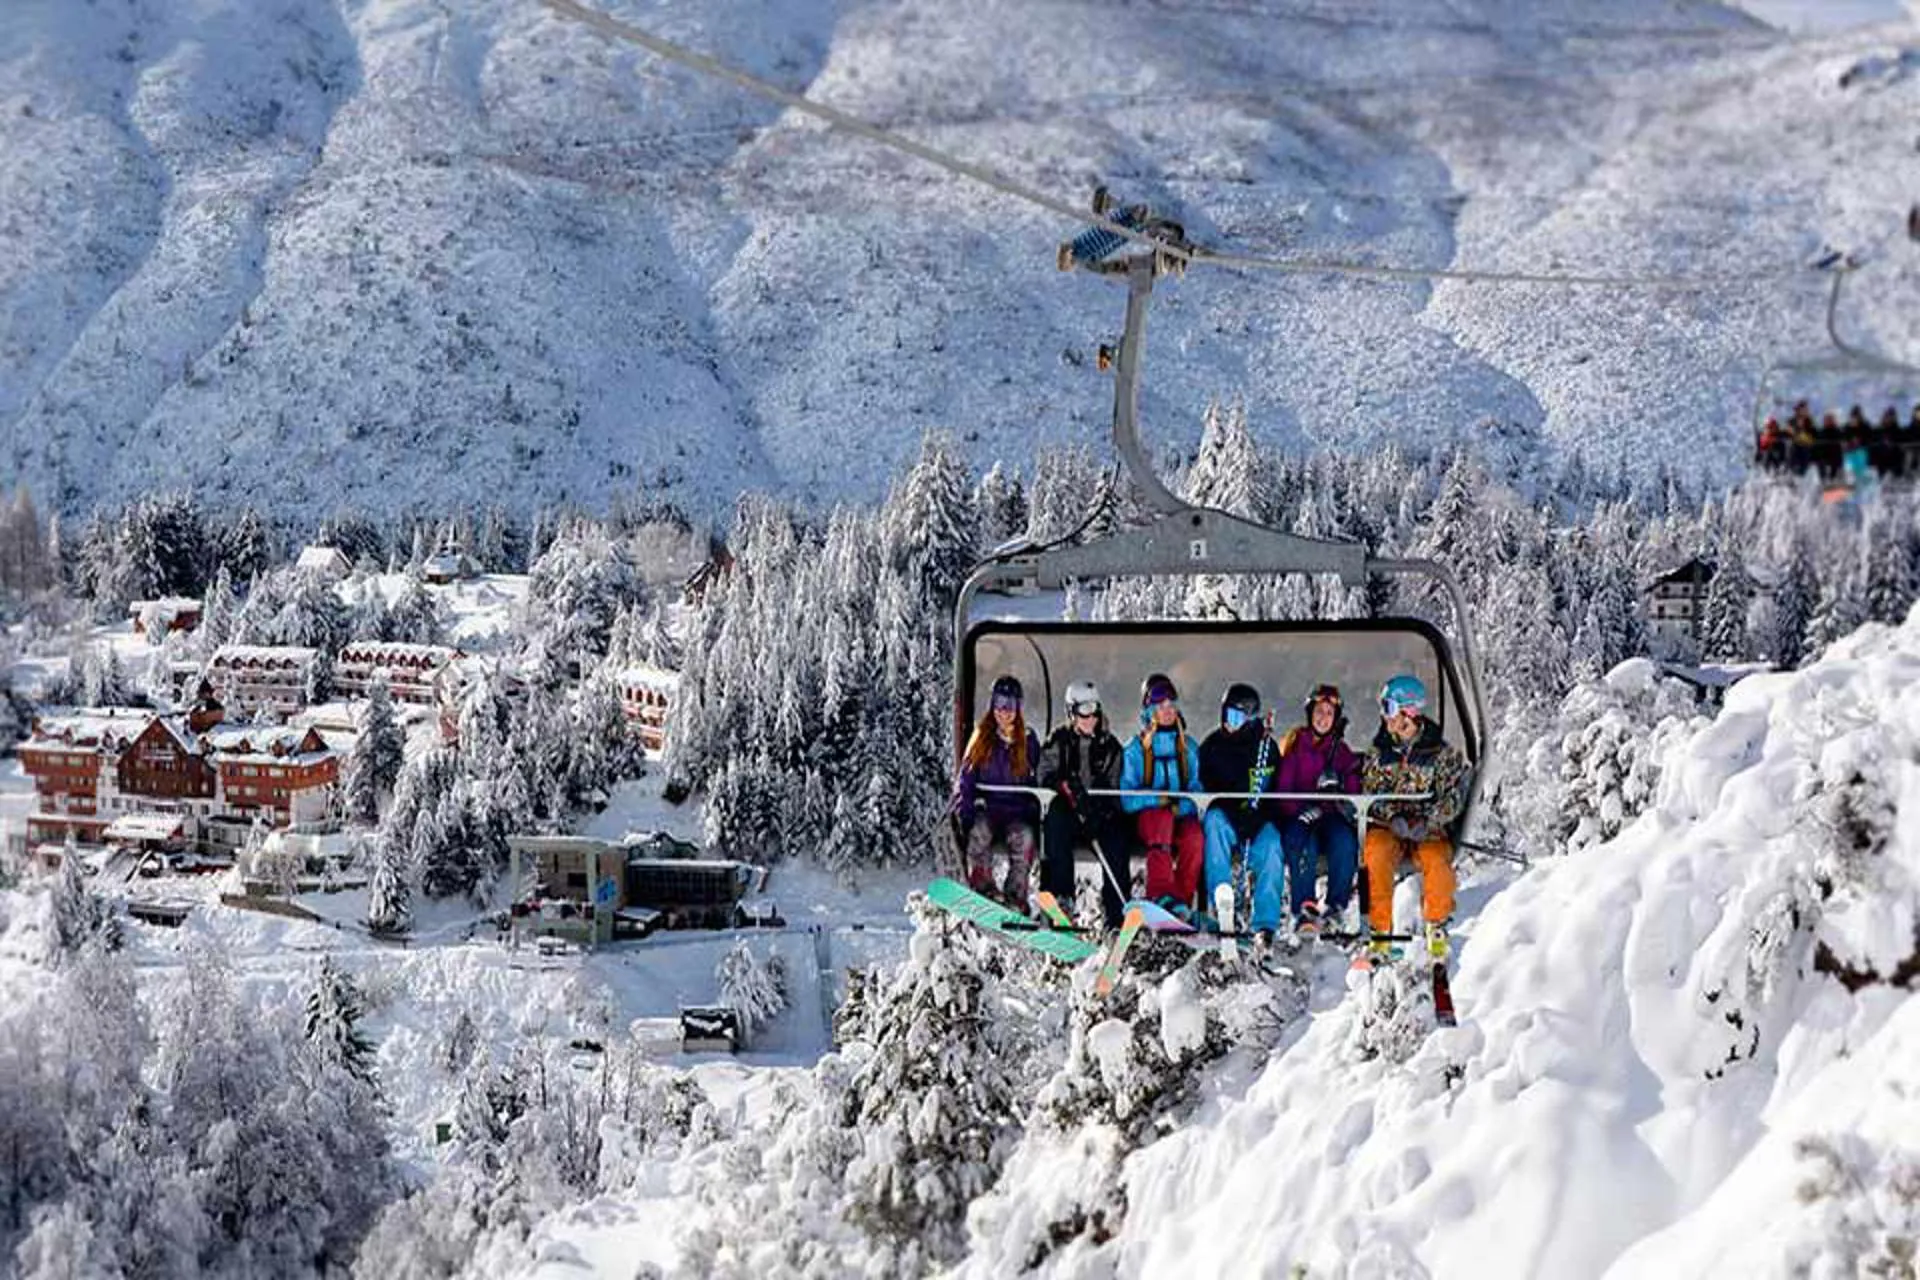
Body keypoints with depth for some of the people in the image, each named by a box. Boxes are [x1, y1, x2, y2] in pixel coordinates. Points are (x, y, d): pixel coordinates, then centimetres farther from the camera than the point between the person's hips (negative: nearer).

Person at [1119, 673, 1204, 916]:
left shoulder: (1188, 746, 17)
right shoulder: (1136, 748, 9)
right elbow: (1126, 798, 1)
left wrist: (1180, 806, -12)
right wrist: (1156, 799, -16)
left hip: (1182, 814, 2)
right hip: (1146, 815, -2)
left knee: (1195, 839, -33)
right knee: (1162, 818, -38)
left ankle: (1182, 901, -33)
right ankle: (1161, 894, -51)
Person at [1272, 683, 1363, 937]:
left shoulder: (1343, 752, 16)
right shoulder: (1295, 747, 10)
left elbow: (1354, 792, 8)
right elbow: (1282, 791, 1)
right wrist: (1302, 809, -18)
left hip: (1331, 816, 2)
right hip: (1298, 818, -1)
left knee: (1345, 841, -33)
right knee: (1303, 845, -36)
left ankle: (1337, 906, -21)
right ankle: (1304, 910, -36)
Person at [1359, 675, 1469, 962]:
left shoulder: (1441, 753, 3)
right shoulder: (1379, 754, 10)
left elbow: (1454, 796, -3)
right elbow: (1369, 794, 3)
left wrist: (1428, 821, -19)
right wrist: (1393, 817, -16)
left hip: (1428, 829, -1)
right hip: (1386, 827, 1)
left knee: (1437, 859, -33)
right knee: (1376, 854, -32)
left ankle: (1437, 928, -9)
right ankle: (1380, 929, -23)